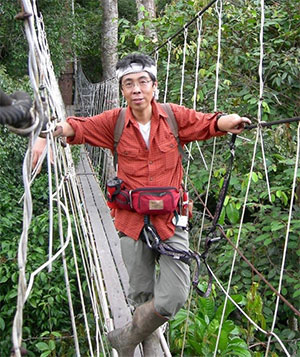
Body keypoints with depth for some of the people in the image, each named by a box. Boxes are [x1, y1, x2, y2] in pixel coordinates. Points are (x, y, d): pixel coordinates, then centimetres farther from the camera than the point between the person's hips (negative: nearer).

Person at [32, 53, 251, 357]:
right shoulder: (114, 122, -2)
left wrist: (231, 122, -27)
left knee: (174, 297, -5)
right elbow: (76, 126, -2)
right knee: (141, 294, 15)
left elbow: (209, 123, -5)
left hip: (170, 219, 0)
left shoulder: (174, 116, -3)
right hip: (133, 220, 1)